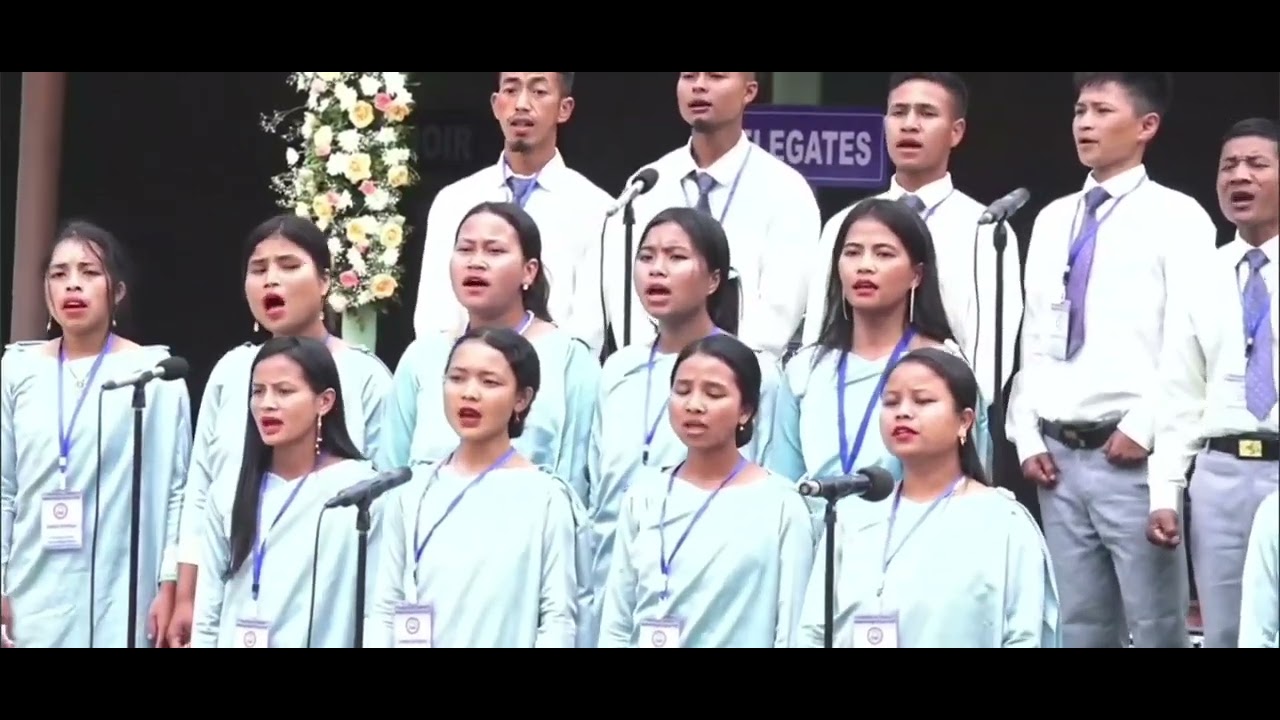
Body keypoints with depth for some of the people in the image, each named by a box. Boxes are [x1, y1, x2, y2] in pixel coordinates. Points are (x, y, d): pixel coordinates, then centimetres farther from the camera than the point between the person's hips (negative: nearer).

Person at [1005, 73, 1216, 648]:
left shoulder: (1176, 217, -3)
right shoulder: (1052, 219, 14)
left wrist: (1144, 428, -14)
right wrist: (1026, 435, 7)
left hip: (1131, 454, -5)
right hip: (1058, 454, 6)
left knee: (1155, 623, -1)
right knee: (1078, 623, 10)